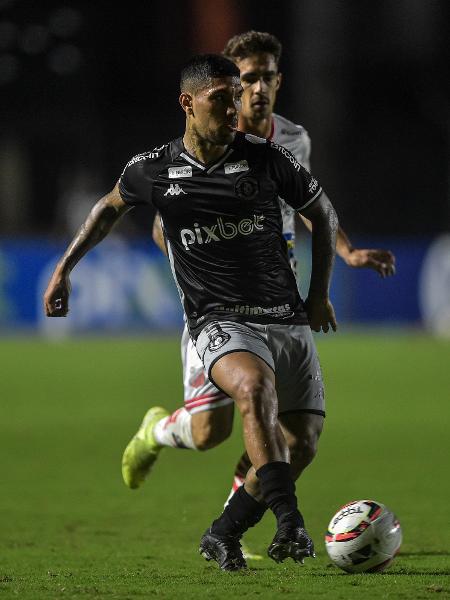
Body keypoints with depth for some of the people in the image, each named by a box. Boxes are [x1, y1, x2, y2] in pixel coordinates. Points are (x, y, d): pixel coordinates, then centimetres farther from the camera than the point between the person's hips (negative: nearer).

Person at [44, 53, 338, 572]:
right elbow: (110, 207, 23)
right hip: (221, 323, -3)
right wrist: (64, 268, 22)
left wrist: (319, 293, 13)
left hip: (290, 320, 4)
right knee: (256, 384, -36)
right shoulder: (153, 169, 1)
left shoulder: (265, 158, 1)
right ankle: (290, 523, -38)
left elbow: (322, 212, 16)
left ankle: (222, 536, 17)